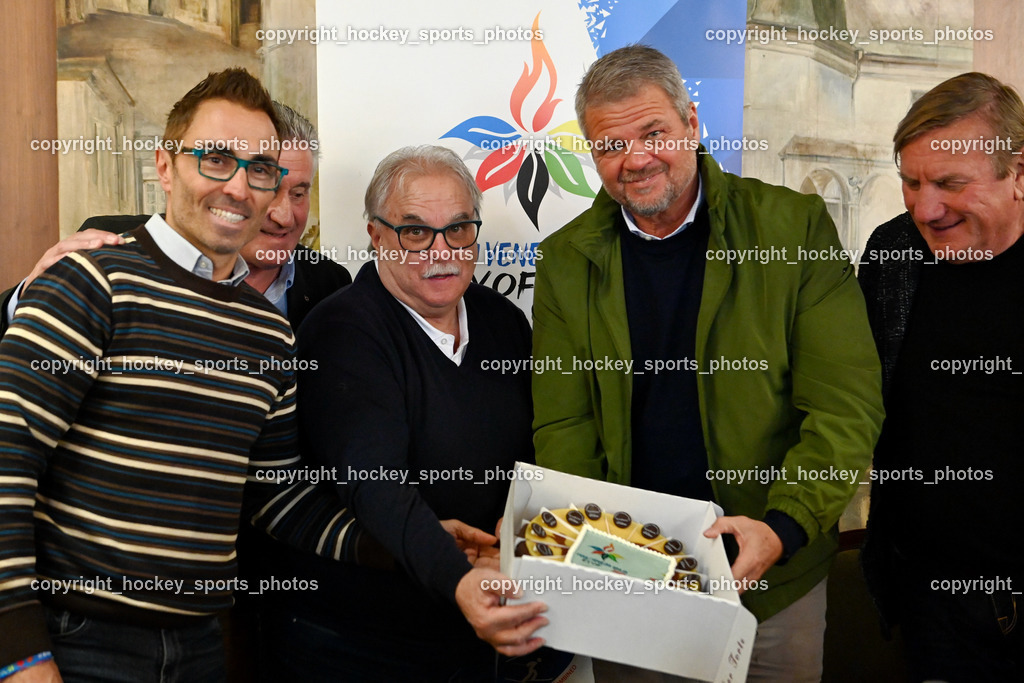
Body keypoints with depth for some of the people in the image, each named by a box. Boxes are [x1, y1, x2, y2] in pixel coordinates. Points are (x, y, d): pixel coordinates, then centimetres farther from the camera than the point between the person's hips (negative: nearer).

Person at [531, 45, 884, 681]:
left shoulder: (795, 224, -8)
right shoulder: (566, 260, -1)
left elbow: (847, 406, -11)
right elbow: (562, 424, -1)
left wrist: (784, 527, -24)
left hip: (775, 579, -1)